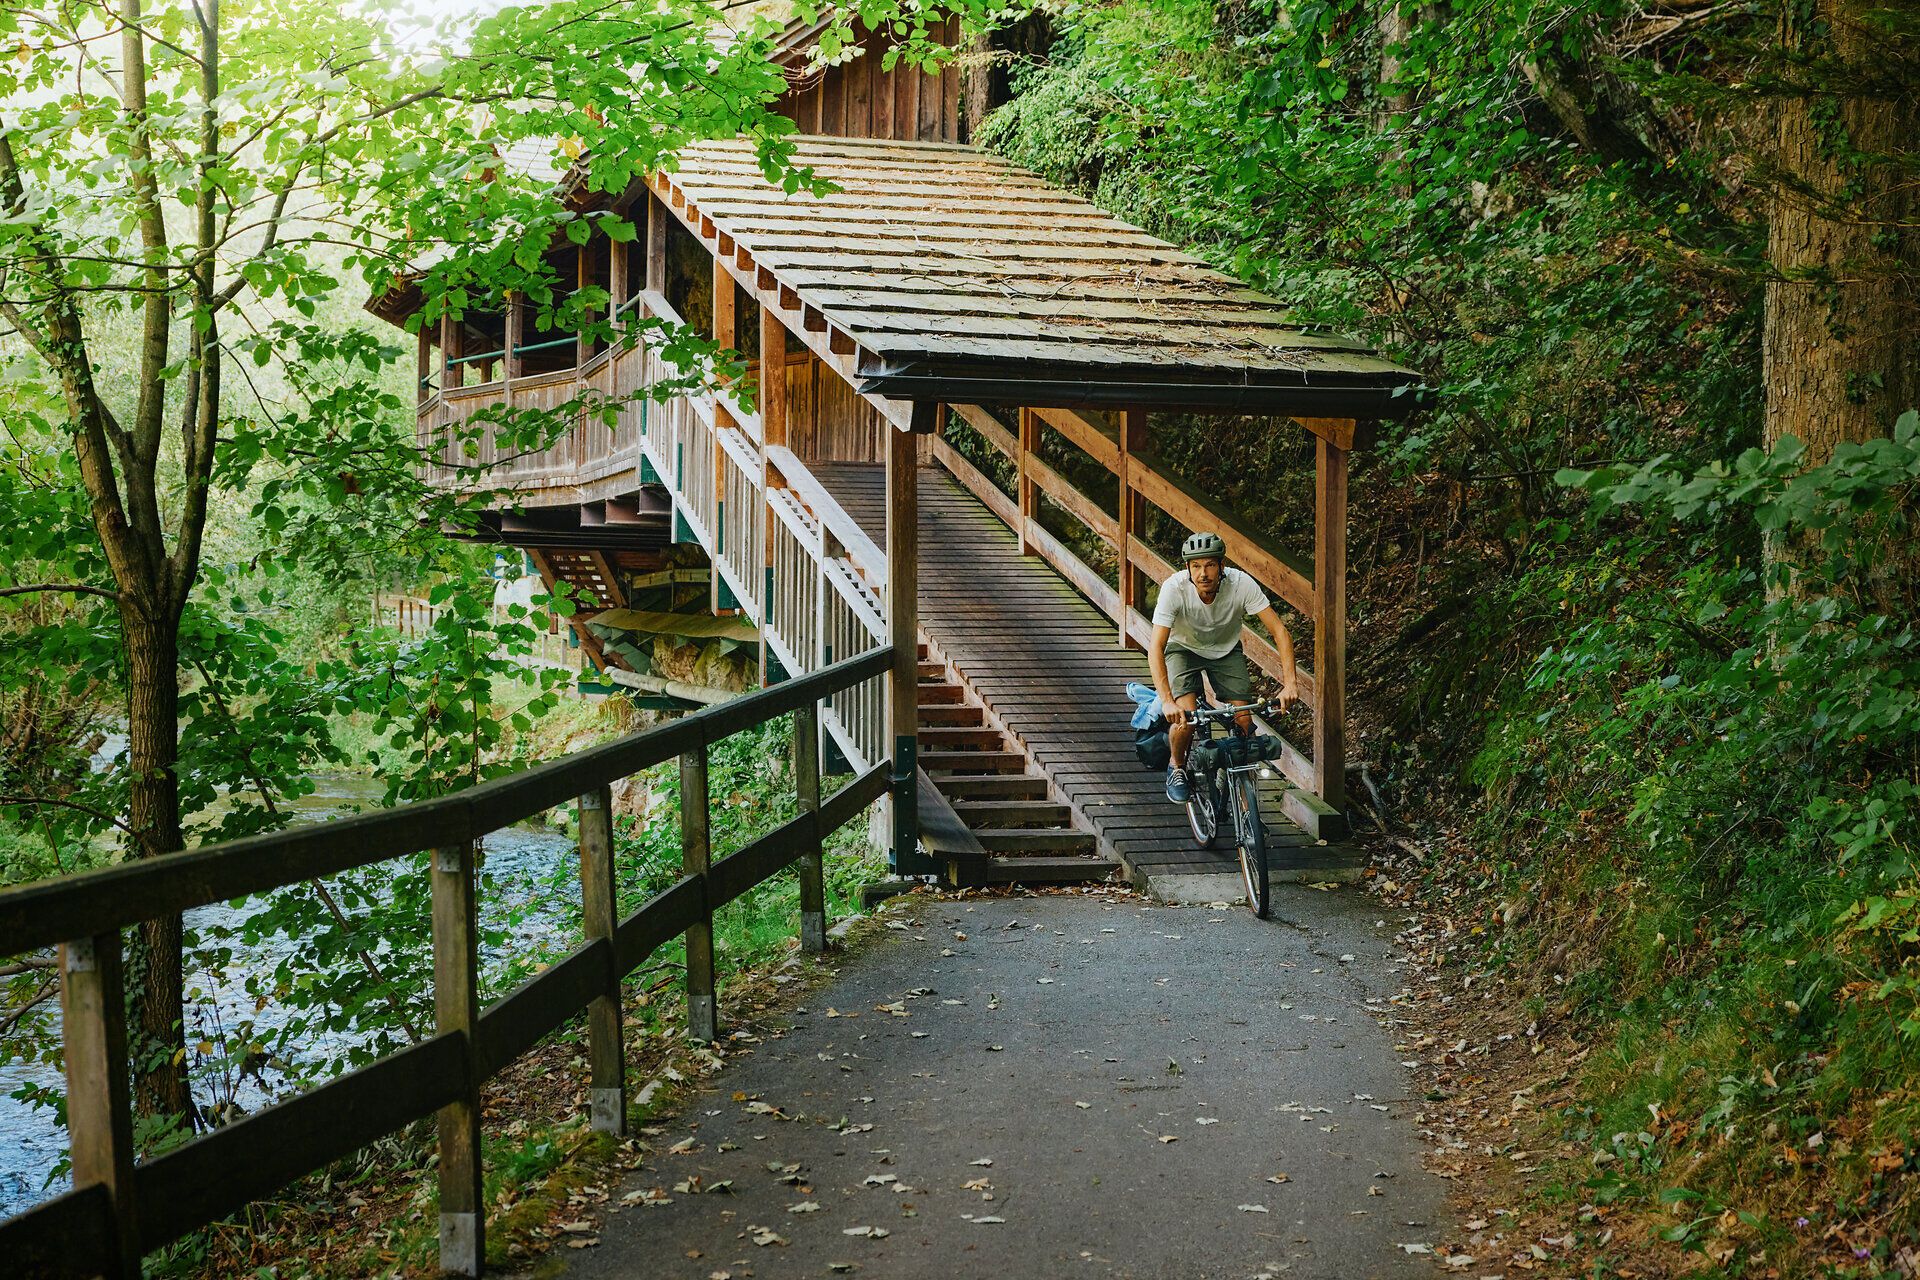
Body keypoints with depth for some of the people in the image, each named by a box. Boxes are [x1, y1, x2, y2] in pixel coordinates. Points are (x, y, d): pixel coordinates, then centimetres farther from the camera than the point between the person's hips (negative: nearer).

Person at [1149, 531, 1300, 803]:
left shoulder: (1241, 584, -29)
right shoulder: (1174, 588, -33)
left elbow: (1279, 630, -26)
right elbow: (1156, 647, -36)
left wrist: (1290, 682, -38)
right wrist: (1167, 701, -48)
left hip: (1226, 649, 2)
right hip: (1184, 648, -2)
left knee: (1245, 722, -14)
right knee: (1185, 718, -22)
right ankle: (1177, 767, 8)